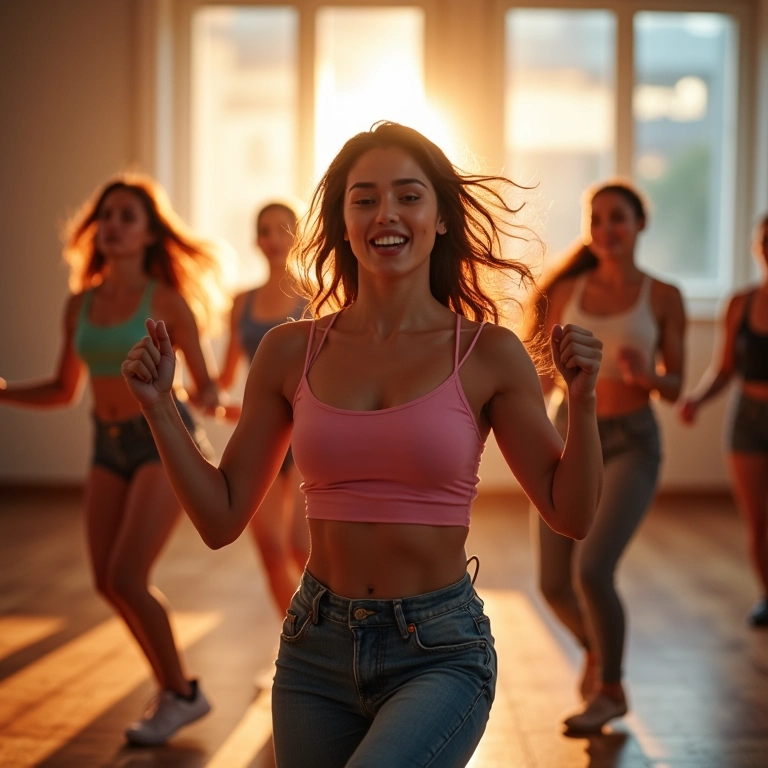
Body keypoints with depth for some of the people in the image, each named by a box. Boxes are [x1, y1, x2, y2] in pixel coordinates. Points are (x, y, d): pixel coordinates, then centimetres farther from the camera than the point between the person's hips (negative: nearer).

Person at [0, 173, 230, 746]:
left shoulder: (167, 301, -9)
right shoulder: (80, 303, 5)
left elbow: (204, 385, -5)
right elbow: (63, 391, 13)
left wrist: (208, 399, -28)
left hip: (168, 442, -6)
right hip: (112, 448, 6)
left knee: (127, 578, -14)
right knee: (109, 584, 4)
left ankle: (179, 693, 7)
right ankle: (176, 690, 24)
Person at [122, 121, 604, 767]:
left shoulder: (487, 354, -5)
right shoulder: (292, 351, 1)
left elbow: (571, 515, 0)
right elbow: (222, 519, 6)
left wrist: (583, 401, -14)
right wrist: (159, 406, -3)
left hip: (439, 651, -3)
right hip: (316, 649, 3)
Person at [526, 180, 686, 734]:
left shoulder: (664, 297, -2)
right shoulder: (567, 291, 4)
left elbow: (674, 389, 0)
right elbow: (545, 378, 10)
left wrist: (646, 373, -21)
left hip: (631, 445, -3)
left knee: (591, 571, -20)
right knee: (556, 586, 5)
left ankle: (610, 690, 6)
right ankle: (597, 647, 41)